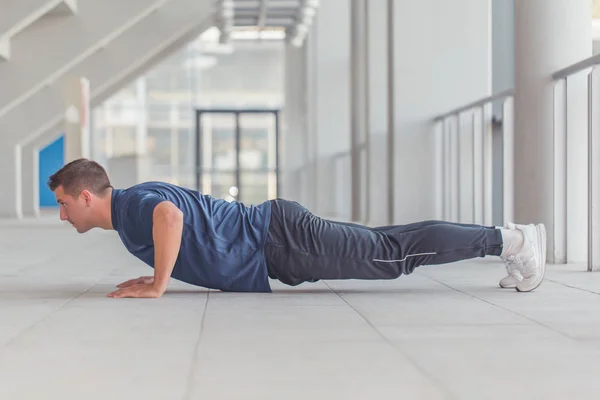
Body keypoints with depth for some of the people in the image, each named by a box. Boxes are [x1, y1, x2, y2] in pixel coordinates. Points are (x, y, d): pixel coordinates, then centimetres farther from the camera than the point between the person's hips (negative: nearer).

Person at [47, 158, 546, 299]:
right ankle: (506, 238, 17)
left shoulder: (130, 204, -15)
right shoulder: (135, 208, 16)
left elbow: (171, 216, -40)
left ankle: (510, 239, -3)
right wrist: (156, 274, 22)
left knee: (392, 254, -7)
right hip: (272, 241, 9)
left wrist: (158, 286, -28)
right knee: (384, 248, 11)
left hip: (281, 241, -9)